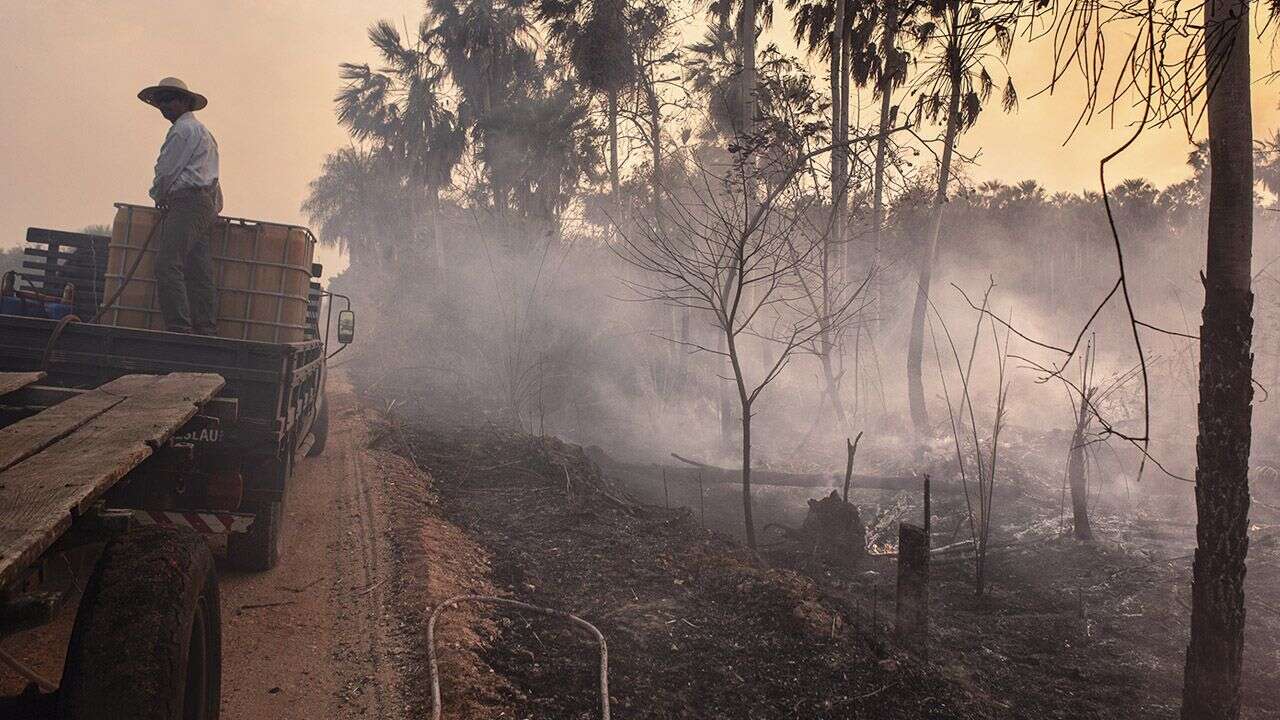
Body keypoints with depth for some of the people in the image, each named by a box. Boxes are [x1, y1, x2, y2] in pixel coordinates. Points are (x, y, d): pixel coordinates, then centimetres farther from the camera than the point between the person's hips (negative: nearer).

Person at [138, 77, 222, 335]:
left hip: (186, 200, -10)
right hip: (207, 206, 10)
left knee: (168, 265, -16)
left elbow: (166, 170, -6)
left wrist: (158, 195, 10)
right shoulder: (203, 131, 28)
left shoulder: (183, 129, -4)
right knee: (198, 272, 4)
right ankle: (206, 330, -1)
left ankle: (179, 327, -24)